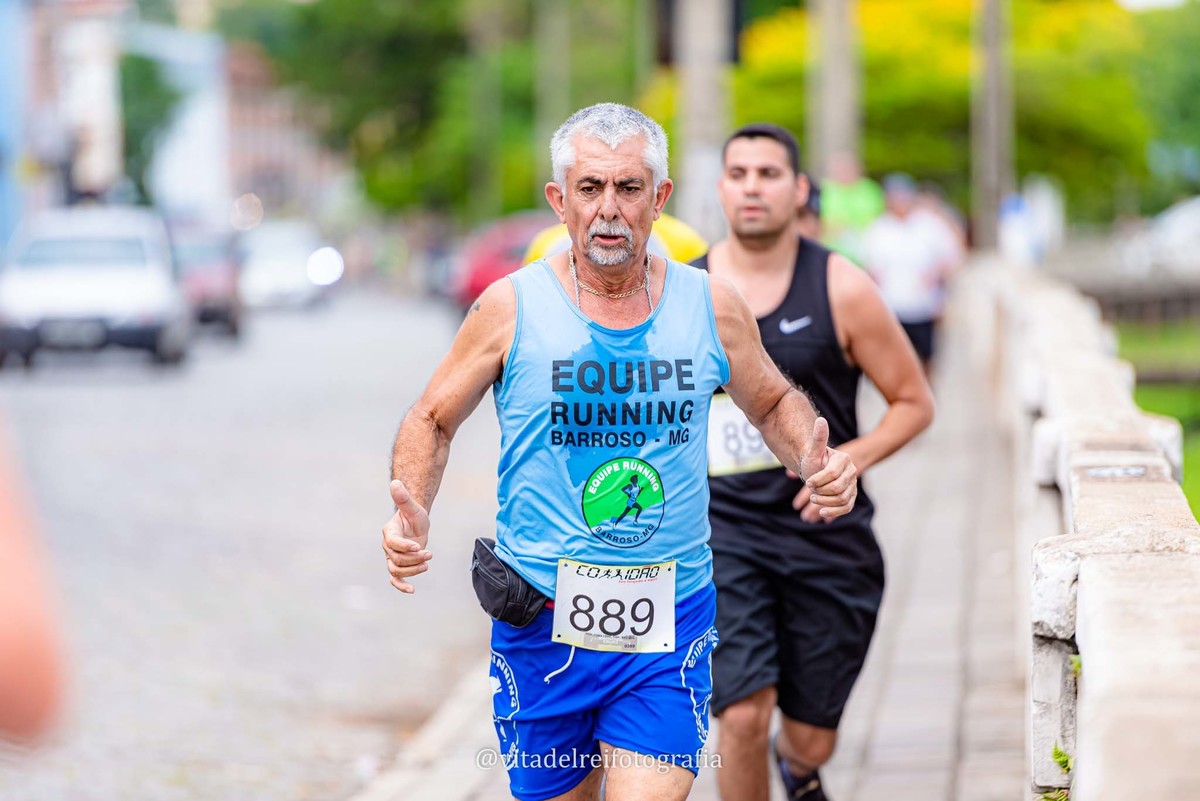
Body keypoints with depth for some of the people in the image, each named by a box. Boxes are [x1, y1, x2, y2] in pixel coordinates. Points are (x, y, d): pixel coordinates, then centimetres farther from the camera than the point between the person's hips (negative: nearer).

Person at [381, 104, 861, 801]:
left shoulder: (714, 308, 1)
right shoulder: (512, 308, -4)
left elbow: (773, 403, 19)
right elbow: (433, 421, 8)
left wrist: (815, 461, -2)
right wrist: (412, 514, -11)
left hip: (669, 622, 0)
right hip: (542, 621, 0)